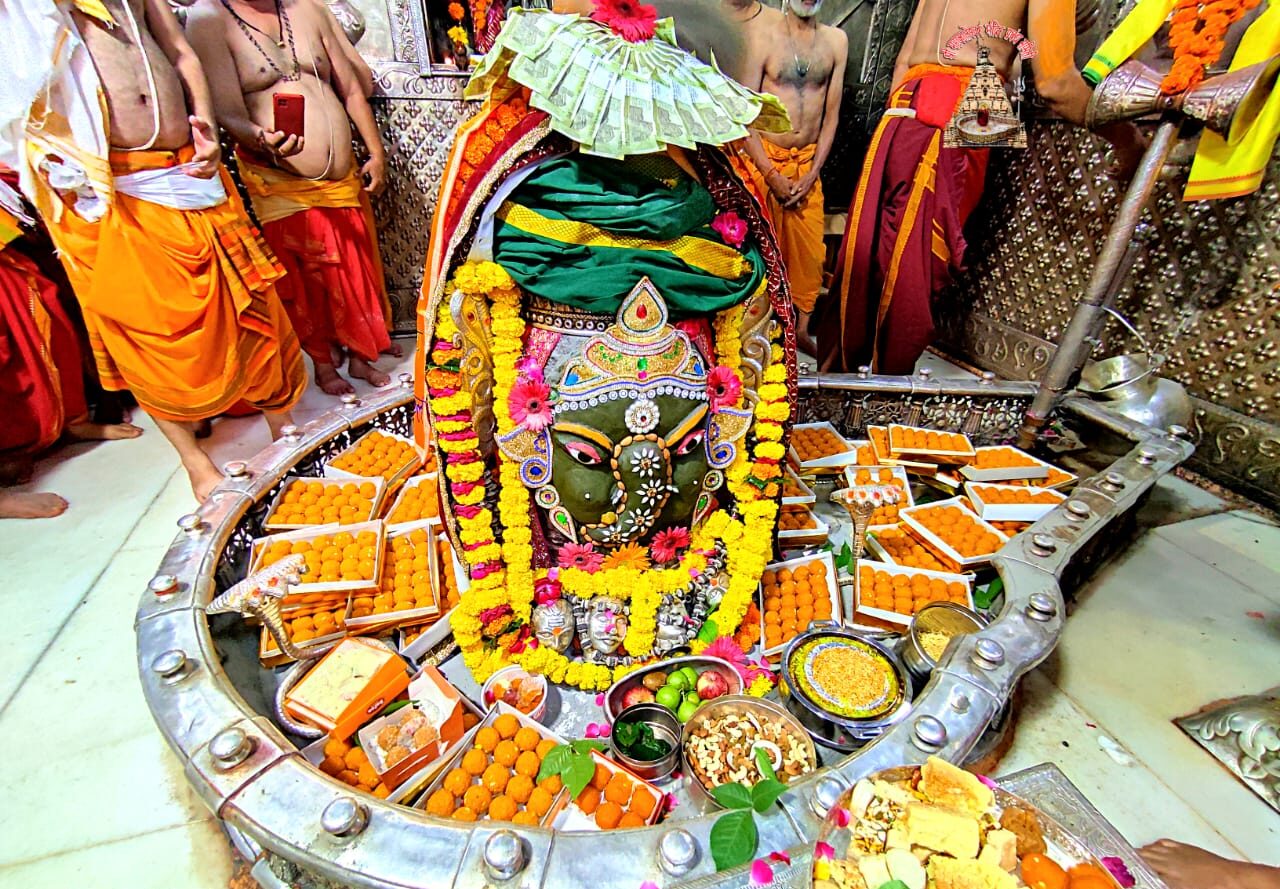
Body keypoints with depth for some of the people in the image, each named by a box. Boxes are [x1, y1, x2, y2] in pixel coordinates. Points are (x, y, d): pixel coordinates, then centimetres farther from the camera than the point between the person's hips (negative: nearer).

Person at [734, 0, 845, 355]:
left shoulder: (836, 40, 7)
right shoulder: (763, 32, -3)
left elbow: (831, 115, 8)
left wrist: (812, 174, -3)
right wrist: (771, 174, -13)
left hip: (808, 163, 4)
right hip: (765, 158, -3)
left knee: (811, 248, 4)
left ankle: (802, 327, 17)